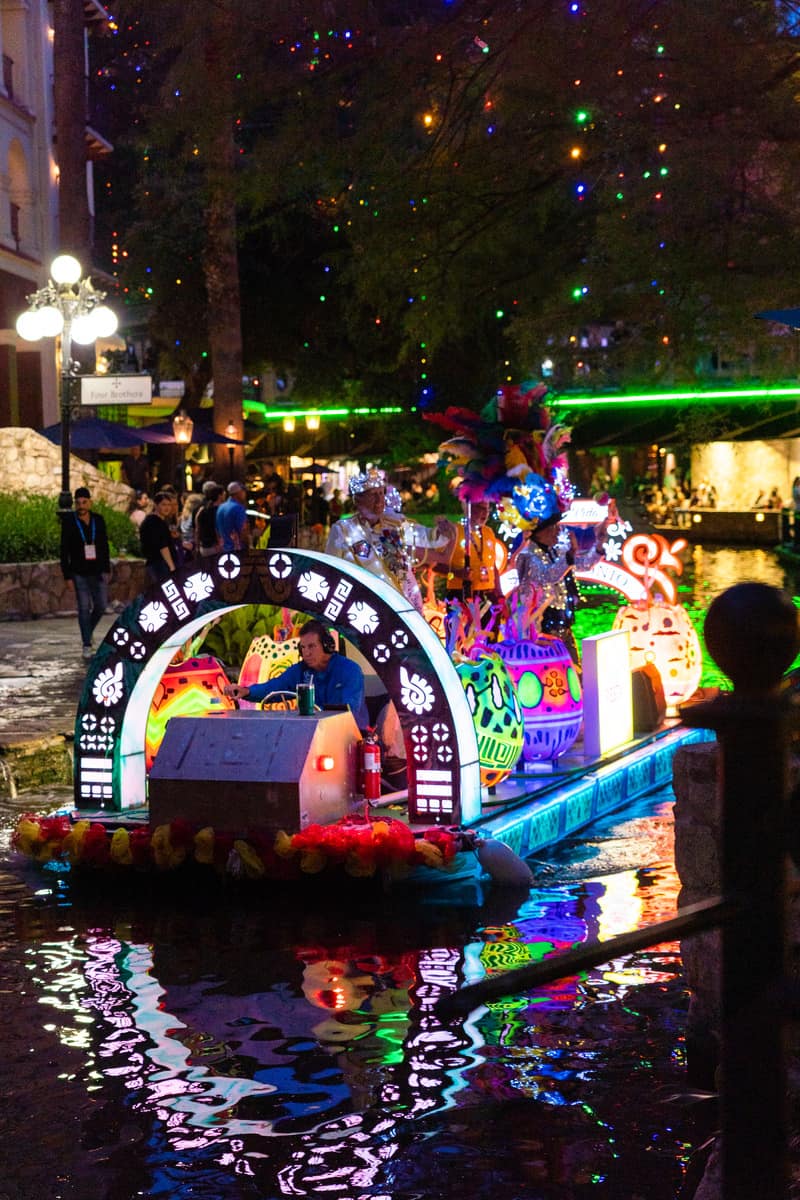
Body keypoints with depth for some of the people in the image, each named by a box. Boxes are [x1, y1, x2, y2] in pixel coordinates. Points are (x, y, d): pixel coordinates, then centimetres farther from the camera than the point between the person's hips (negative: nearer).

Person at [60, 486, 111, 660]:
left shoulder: (98, 520, 4)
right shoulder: (69, 522, -4)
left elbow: (105, 546, 11)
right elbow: (64, 551, -3)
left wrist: (106, 569, 8)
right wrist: (67, 575, -7)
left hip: (98, 571, 3)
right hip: (79, 573, -3)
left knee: (101, 606, 4)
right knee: (84, 608, -2)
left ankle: (88, 631, 32)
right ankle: (87, 645, 5)